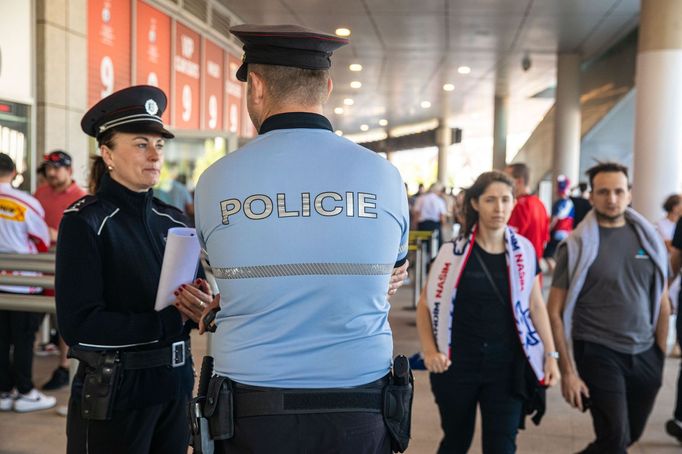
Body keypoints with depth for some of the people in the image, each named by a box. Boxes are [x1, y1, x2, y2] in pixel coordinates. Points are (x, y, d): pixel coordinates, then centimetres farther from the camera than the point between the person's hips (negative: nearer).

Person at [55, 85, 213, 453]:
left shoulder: (173, 221, 6)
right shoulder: (84, 222, -10)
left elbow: (191, 305, 9)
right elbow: (77, 325, -18)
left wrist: (201, 306, -14)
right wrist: (173, 319, -19)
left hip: (174, 386, 5)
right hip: (112, 394, -5)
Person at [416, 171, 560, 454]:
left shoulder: (524, 251, 0)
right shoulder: (454, 251, -6)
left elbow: (536, 306, 8)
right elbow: (426, 304, 0)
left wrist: (550, 354, 4)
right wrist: (430, 351, -11)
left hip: (507, 364, 1)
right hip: (458, 363, -1)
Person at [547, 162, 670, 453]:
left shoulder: (648, 239, 5)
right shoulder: (577, 246, -7)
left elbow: (662, 303, 12)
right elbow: (554, 313, -8)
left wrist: (660, 354, 8)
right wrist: (567, 371, -12)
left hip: (645, 355, 5)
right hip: (598, 354, -4)